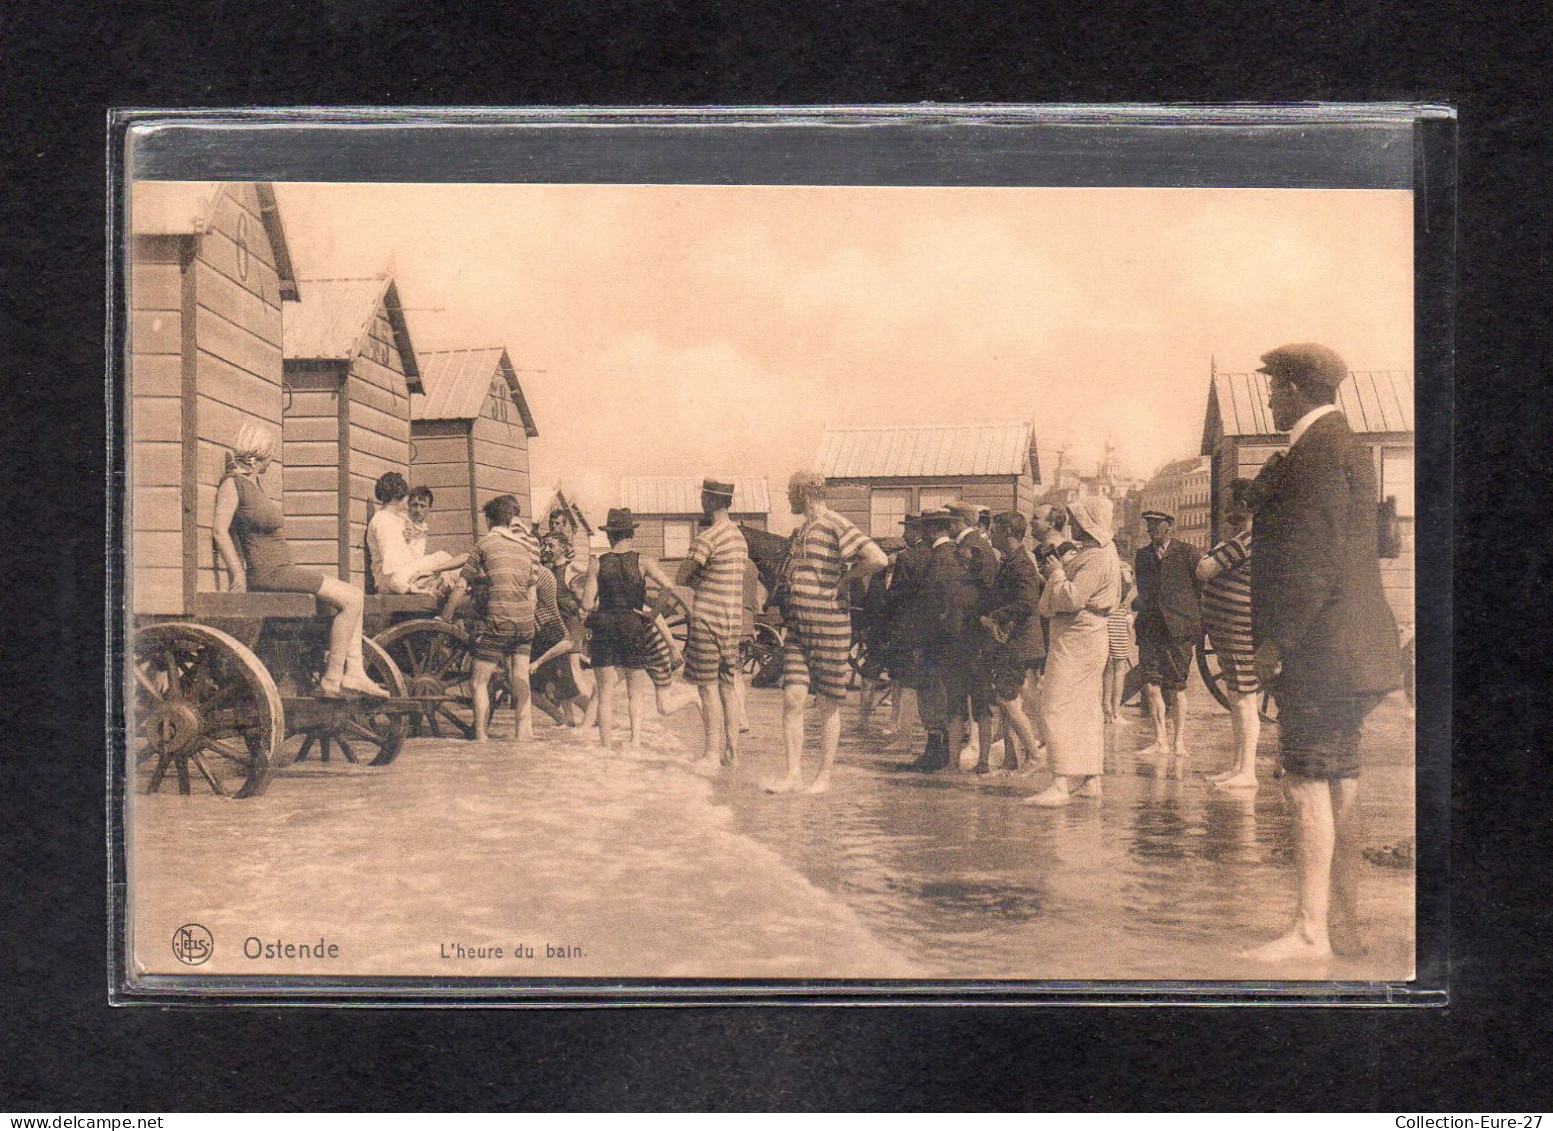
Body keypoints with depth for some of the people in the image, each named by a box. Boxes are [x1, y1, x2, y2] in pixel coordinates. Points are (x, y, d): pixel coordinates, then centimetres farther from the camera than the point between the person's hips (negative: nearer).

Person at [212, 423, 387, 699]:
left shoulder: (254, 485, 20)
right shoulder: (233, 484, -8)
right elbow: (219, 529, -19)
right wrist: (238, 576, -21)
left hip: (282, 570, 10)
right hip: (268, 573, -10)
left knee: (352, 596, 9)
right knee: (351, 599, -14)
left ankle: (354, 672, -3)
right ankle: (331, 680, -13)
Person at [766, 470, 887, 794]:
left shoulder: (836, 527, -11)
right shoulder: (799, 532, 16)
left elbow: (877, 559, -24)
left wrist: (845, 580, -13)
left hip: (829, 628, -7)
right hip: (797, 629, 7)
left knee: (828, 705, 3)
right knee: (792, 699, -1)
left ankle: (824, 776, 11)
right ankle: (794, 774, 3)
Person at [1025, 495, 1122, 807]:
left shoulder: (1097, 558, -18)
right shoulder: (1094, 552, 16)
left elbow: (1071, 598, -25)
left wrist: (1056, 572, -10)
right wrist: (1056, 569, 6)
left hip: (1075, 639, -11)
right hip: (1087, 638, 11)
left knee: (1058, 708, -12)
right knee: (1085, 708, 14)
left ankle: (1061, 784, -16)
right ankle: (1089, 779, 20)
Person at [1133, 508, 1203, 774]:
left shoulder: (1187, 554, 1)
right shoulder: (1142, 556, 16)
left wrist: (1199, 622, 2)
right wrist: (1139, 604, 7)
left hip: (1179, 626, -4)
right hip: (1150, 628, 4)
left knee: (1175, 687, -1)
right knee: (1150, 682, -9)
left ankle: (1178, 745, 8)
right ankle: (1161, 741, -7)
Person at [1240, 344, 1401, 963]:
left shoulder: (1318, 452, -13)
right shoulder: (1345, 446, 20)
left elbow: (1316, 558, -21)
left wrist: (1277, 640, -19)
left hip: (1321, 650, -11)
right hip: (1348, 652, 11)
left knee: (1308, 784, -9)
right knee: (1338, 784, 12)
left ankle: (1309, 931, -6)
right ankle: (1343, 924, 18)